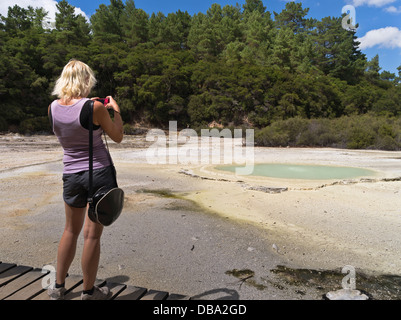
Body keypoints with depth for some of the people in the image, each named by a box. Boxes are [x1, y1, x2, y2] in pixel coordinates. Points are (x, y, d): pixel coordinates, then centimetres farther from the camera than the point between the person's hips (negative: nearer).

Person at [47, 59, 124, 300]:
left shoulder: (53, 107, 1)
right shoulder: (94, 107, -15)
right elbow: (118, 137, -4)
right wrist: (116, 110, 10)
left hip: (71, 175, 5)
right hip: (100, 173, -5)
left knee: (71, 230, 22)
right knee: (92, 234, 6)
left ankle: (58, 287, 34)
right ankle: (89, 292, 24)